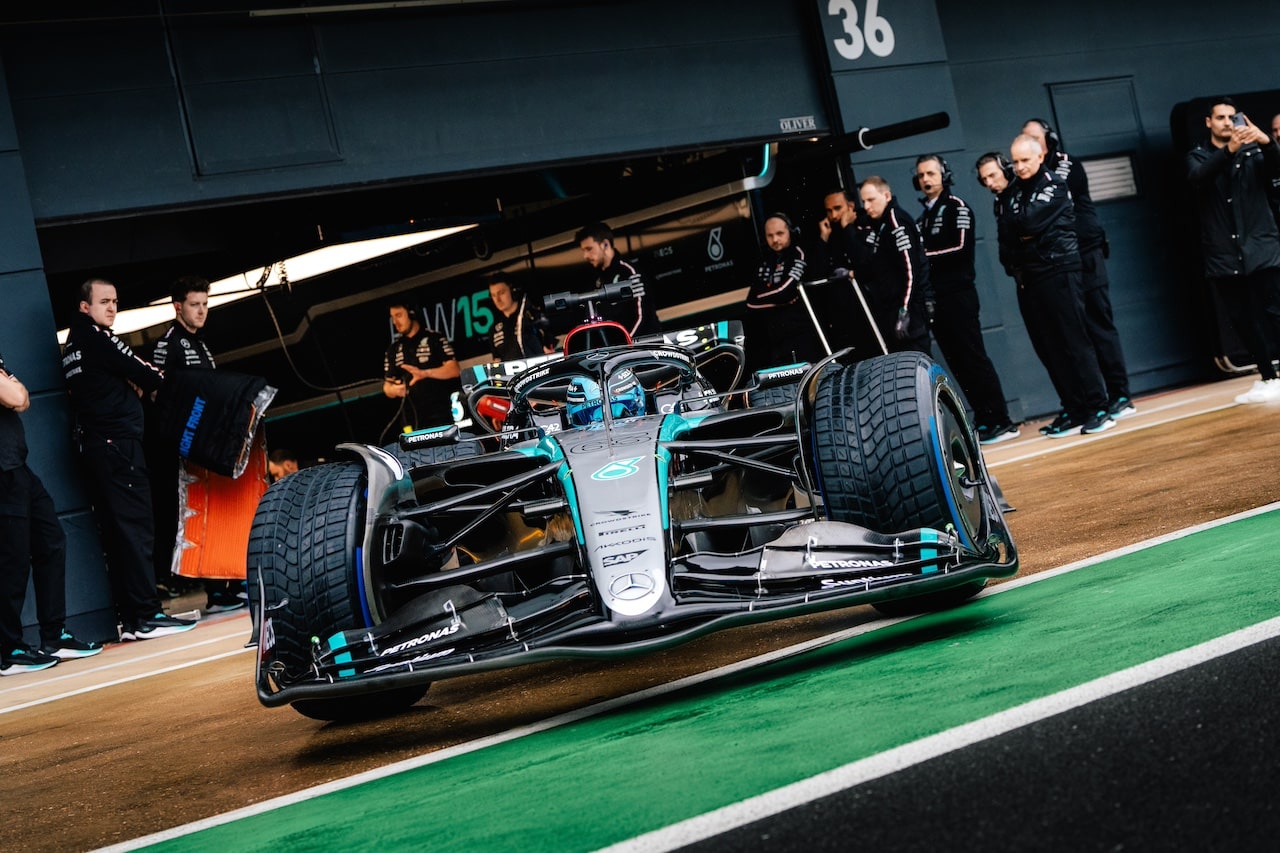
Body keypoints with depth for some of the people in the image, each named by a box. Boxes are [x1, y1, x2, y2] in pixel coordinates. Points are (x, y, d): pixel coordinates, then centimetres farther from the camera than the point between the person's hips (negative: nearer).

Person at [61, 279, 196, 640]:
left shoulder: (73, 345, 19)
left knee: (116, 534, 7)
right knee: (136, 526, -10)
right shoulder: (96, 338, -8)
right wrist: (161, 380, 15)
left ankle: (130, 619, 7)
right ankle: (147, 616, -13)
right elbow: (145, 374, -6)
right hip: (117, 442, -9)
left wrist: (134, 384, 5)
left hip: (93, 445, 9)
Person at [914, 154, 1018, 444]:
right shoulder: (922, 218, 20)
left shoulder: (957, 208, -3)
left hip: (958, 295, -7)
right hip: (935, 299, 8)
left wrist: (925, 256, -13)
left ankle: (1001, 422, -7)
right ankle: (984, 422, 9)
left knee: (974, 359, -9)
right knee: (958, 365, 5)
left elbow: (960, 249, -14)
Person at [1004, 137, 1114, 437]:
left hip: (1057, 272, -6)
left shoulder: (1054, 186, -4)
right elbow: (1007, 235, 7)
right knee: (1047, 348, 4)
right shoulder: (1012, 193, 14)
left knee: (1073, 341, -8)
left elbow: (1031, 222, -17)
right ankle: (1074, 410, 10)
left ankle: (1097, 408, -5)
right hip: (1027, 278, 6)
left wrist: (1017, 230, 0)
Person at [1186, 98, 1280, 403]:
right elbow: (1199, 178, -15)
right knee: (1244, 321, 5)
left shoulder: (1253, 152, 8)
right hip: (1224, 256, 1)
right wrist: (1229, 150, -33)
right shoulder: (1198, 157, 8)